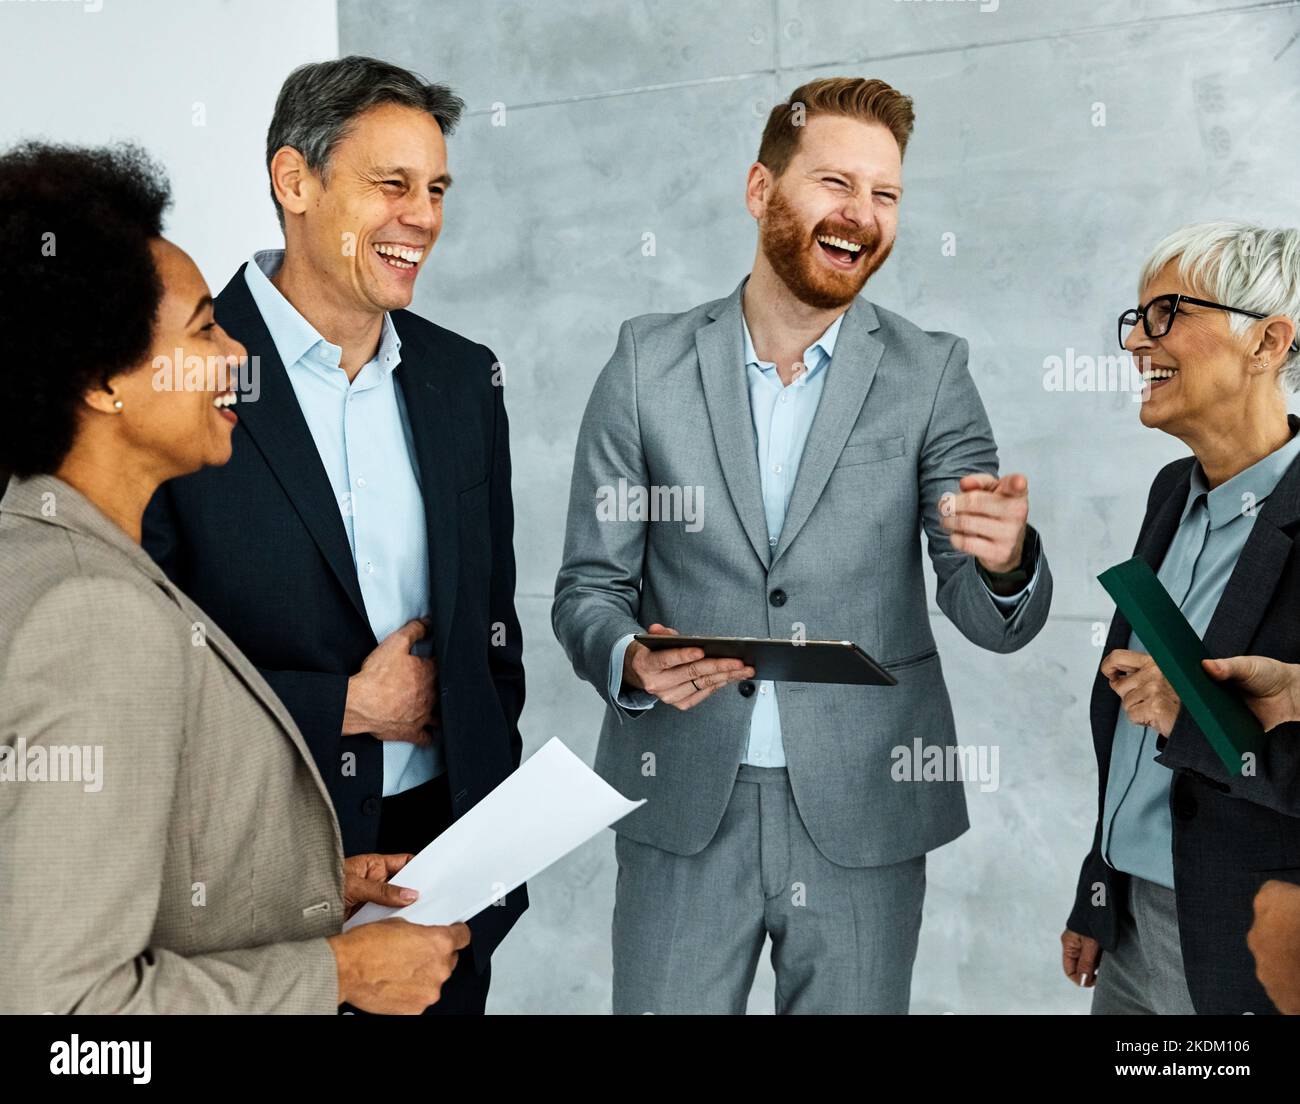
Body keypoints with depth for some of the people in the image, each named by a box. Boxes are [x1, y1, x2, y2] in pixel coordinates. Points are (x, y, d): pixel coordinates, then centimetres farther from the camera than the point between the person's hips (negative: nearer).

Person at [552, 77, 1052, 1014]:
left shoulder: (931, 375, -1)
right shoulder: (649, 363, 0)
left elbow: (992, 619, -3)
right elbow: (589, 585, 3)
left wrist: (1005, 560, -27)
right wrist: (631, 661, -19)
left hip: (863, 816, 0)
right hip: (683, 809, 0)